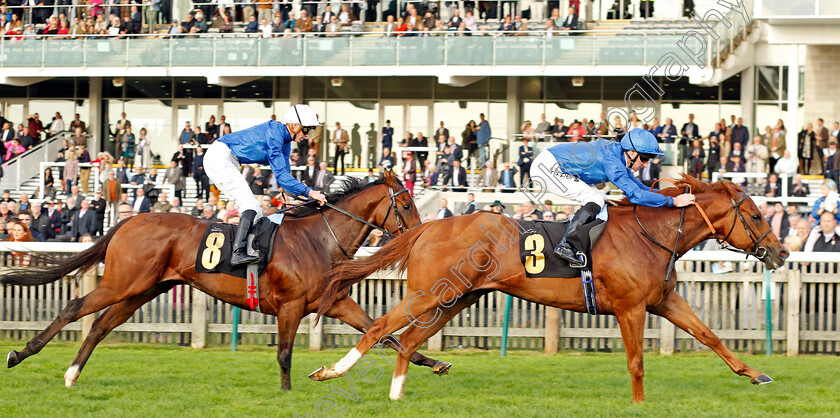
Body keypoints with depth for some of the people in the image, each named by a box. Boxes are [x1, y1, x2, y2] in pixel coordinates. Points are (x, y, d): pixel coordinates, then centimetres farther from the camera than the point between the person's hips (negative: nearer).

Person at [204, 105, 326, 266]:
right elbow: (281, 175, -25)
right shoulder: (274, 134, -21)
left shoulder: (285, 142, 10)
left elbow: (284, 175, 15)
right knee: (250, 205, -18)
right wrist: (309, 192, -26)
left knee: (255, 211, 8)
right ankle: (238, 253, -28)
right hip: (219, 158, -10)